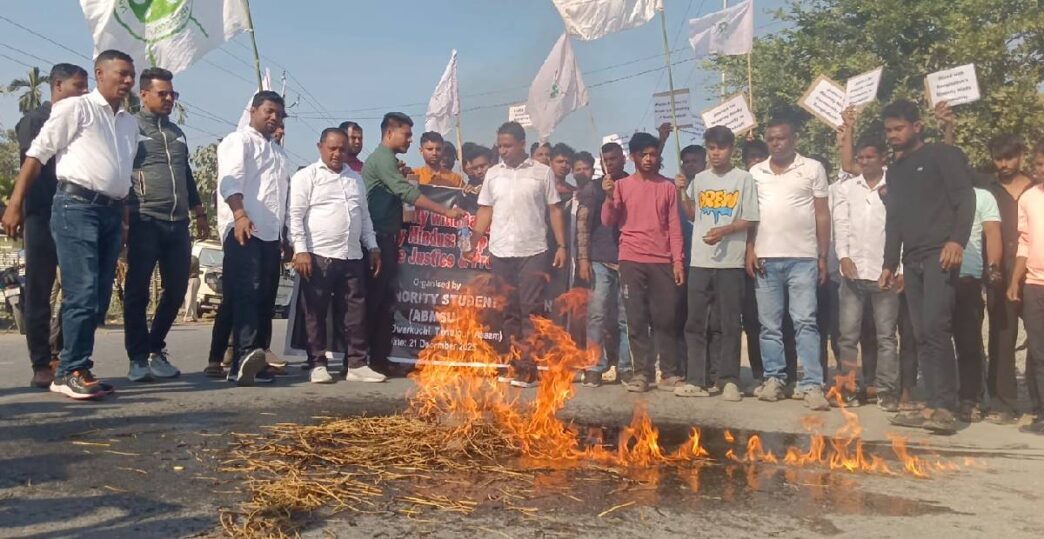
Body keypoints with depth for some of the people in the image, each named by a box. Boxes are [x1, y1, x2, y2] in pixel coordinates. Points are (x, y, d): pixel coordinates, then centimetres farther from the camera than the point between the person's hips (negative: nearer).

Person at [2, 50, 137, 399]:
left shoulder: (130, 123, 19)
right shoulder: (75, 108, 1)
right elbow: (37, 154, -2)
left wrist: (124, 217, 18)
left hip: (112, 213, 7)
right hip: (77, 206, -7)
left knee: (99, 298, 7)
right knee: (82, 293, -12)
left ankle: (75, 367, 15)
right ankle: (70, 372, -5)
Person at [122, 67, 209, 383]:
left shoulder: (177, 132, 21)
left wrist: (199, 215, 22)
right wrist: (124, 217, -13)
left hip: (178, 223, 6)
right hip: (145, 222, -6)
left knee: (176, 289, 7)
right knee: (138, 291, -3)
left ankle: (155, 349, 22)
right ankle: (138, 358, 4)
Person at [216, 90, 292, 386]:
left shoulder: (279, 152, 27)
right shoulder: (238, 141, 2)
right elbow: (230, 181, -14)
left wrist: (286, 238, 23)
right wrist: (239, 214, -30)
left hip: (271, 233, 8)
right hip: (243, 230, -8)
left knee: (265, 298, 5)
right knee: (246, 293, -20)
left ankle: (252, 360, 9)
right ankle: (244, 356, -30)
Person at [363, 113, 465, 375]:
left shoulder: (384, 158, 21)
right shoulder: (383, 157, -10)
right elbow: (408, 193, -19)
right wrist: (445, 211, -19)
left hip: (385, 239, 10)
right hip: (378, 240, -10)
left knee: (384, 301, 9)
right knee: (374, 301, -7)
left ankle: (379, 358, 13)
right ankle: (373, 359, -4)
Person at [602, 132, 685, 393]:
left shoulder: (667, 186, 8)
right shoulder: (621, 185, 7)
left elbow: (674, 226, 7)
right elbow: (609, 221, 2)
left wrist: (678, 261, 0)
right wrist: (609, 197, -15)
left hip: (662, 261, 0)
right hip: (631, 260, 0)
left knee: (666, 318, 1)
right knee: (637, 319, 0)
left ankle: (670, 373, 8)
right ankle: (642, 372, 6)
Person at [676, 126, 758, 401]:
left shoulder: (743, 178, 1)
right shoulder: (699, 179, 12)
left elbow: (750, 220, -2)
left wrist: (724, 230, -17)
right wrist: (683, 192, 5)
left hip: (730, 261, -4)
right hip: (700, 260, 4)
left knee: (729, 324, 0)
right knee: (696, 322, 3)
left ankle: (729, 381, 7)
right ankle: (697, 380, 8)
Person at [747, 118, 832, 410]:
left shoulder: (813, 168, 3)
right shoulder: (755, 172, 11)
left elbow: (822, 215, 3)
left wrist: (823, 257, -1)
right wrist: (750, 250, 0)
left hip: (802, 259, -3)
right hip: (765, 259, 3)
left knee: (805, 322, -6)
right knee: (769, 325, 7)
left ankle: (812, 385, -6)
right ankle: (773, 379, 15)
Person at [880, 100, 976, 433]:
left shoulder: (943, 155, 2)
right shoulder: (895, 171, 22)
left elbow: (965, 199, -7)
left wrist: (958, 240, -21)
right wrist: (890, 263, 19)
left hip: (941, 253, -7)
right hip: (912, 260, 7)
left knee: (935, 328, -16)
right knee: (922, 335, 3)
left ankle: (944, 408, -13)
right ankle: (935, 405, 5)